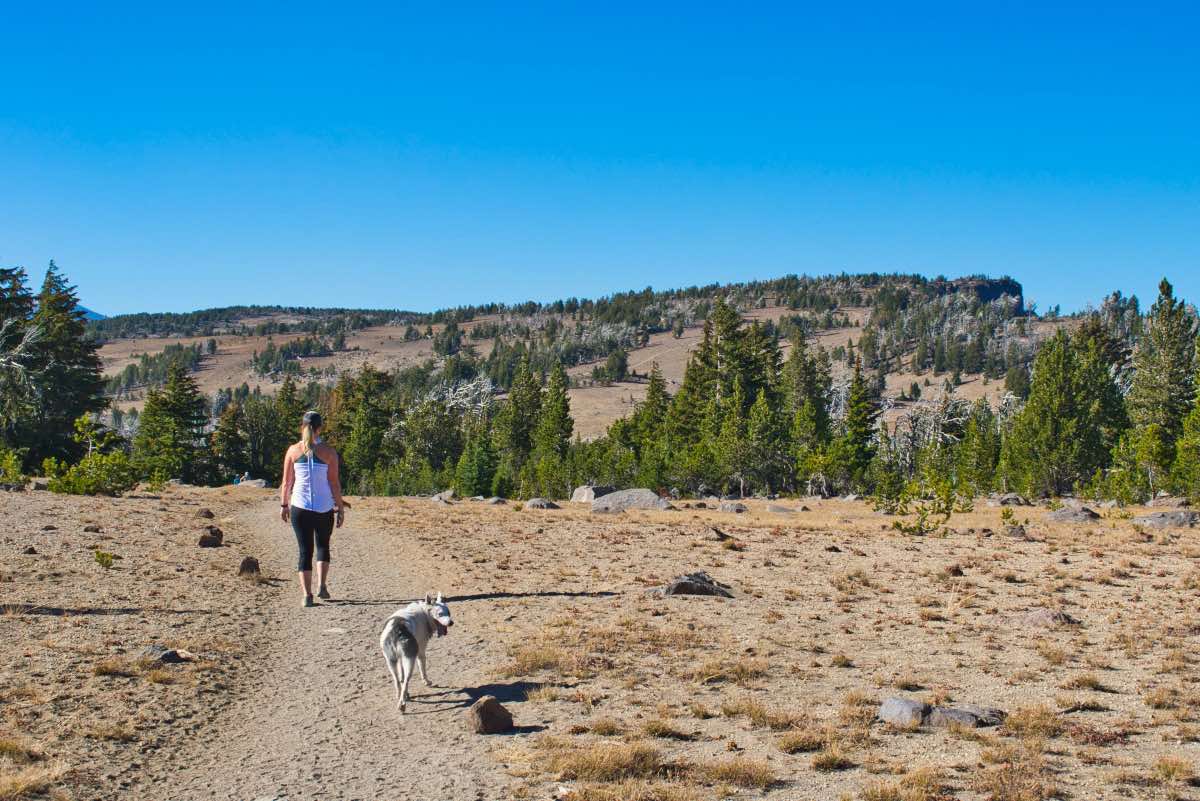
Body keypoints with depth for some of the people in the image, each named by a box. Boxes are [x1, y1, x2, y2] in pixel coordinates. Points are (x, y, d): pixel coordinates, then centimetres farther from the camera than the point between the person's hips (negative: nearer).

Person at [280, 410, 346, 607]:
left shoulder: (293, 451, 0)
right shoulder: (328, 452, -4)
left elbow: (286, 482, 4)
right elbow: (334, 483, -3)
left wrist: (283, 505, 15)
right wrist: (341, 508, 4)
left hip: (300, 507, 0)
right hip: (324, 508, 0)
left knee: (304, 550, 7)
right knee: (323, 545, 21)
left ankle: (307, 594, -1)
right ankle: (322, 585, 9)